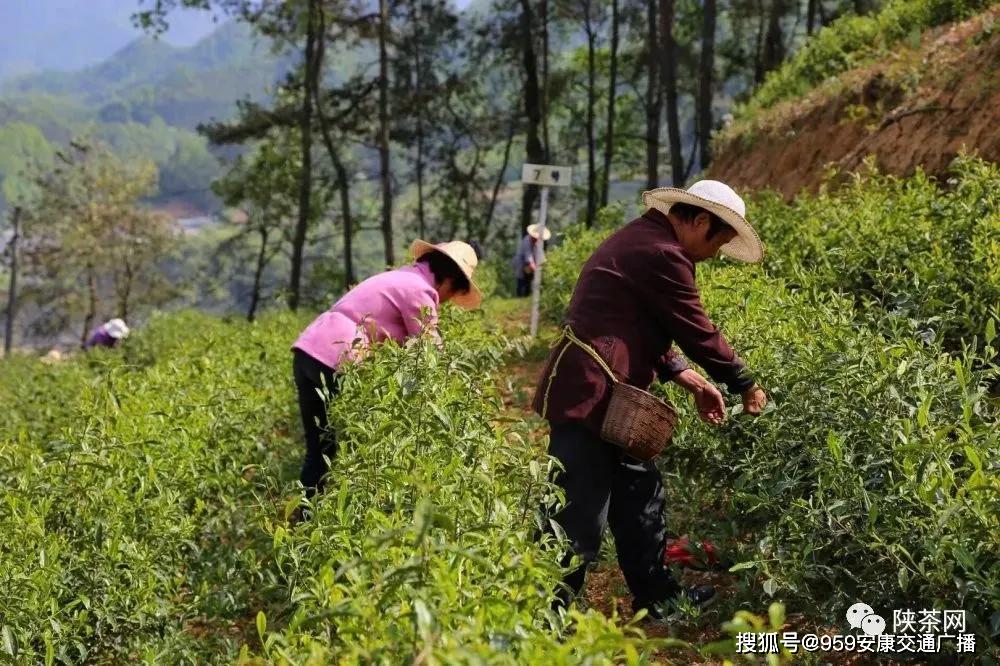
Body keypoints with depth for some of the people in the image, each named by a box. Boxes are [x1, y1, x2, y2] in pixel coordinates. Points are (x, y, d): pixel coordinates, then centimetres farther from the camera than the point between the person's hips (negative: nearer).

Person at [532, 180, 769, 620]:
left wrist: (691, 381, 18)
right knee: (581, 518, -6)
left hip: (607, 400, 11)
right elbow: (697, 332, -10)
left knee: (640, 497, 19)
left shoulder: (641, 239, 18)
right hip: (587, 399, -11)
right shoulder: (661, 254, -15)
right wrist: (746, 386, 3)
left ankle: (657, 598, 30)